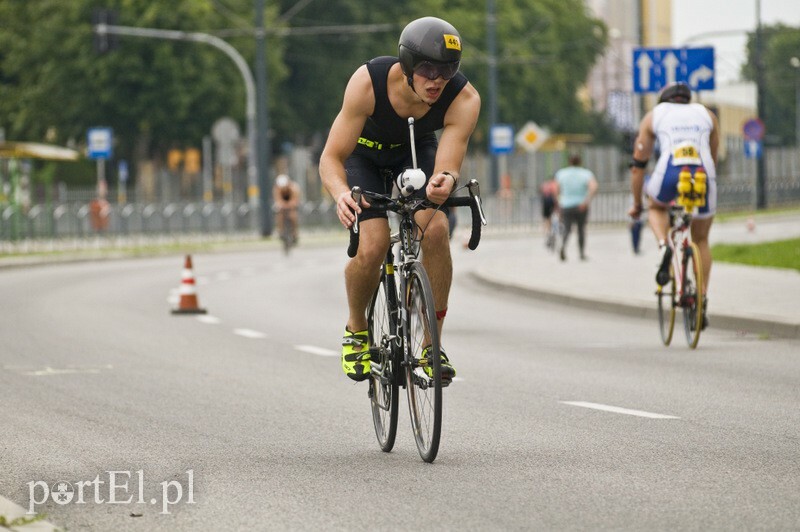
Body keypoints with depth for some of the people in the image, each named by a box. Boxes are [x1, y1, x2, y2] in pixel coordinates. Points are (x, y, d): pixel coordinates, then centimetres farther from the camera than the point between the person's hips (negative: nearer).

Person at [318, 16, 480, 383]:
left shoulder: (464, 99, -34)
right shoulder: (368, 82, -38)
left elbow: (447, 167, -40)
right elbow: (331, 159, -35)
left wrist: (444, 182, -65)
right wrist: (341, 193, -57)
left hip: (417, 151, 2)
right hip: (364, 152, -1)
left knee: (436, 228, -26)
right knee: (373, 246, -23)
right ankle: (356, 330, 7)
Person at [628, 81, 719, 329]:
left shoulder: (655, 115, 24)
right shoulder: (707, 115, 28)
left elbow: (638, 164, 25)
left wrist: (636, 204, 33)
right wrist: (705, 185, 48)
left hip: (669, 174, -2)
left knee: (657, 207, 33)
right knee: (701, 240, 22)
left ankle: (664, 246, 3)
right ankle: (702, 302, 15)